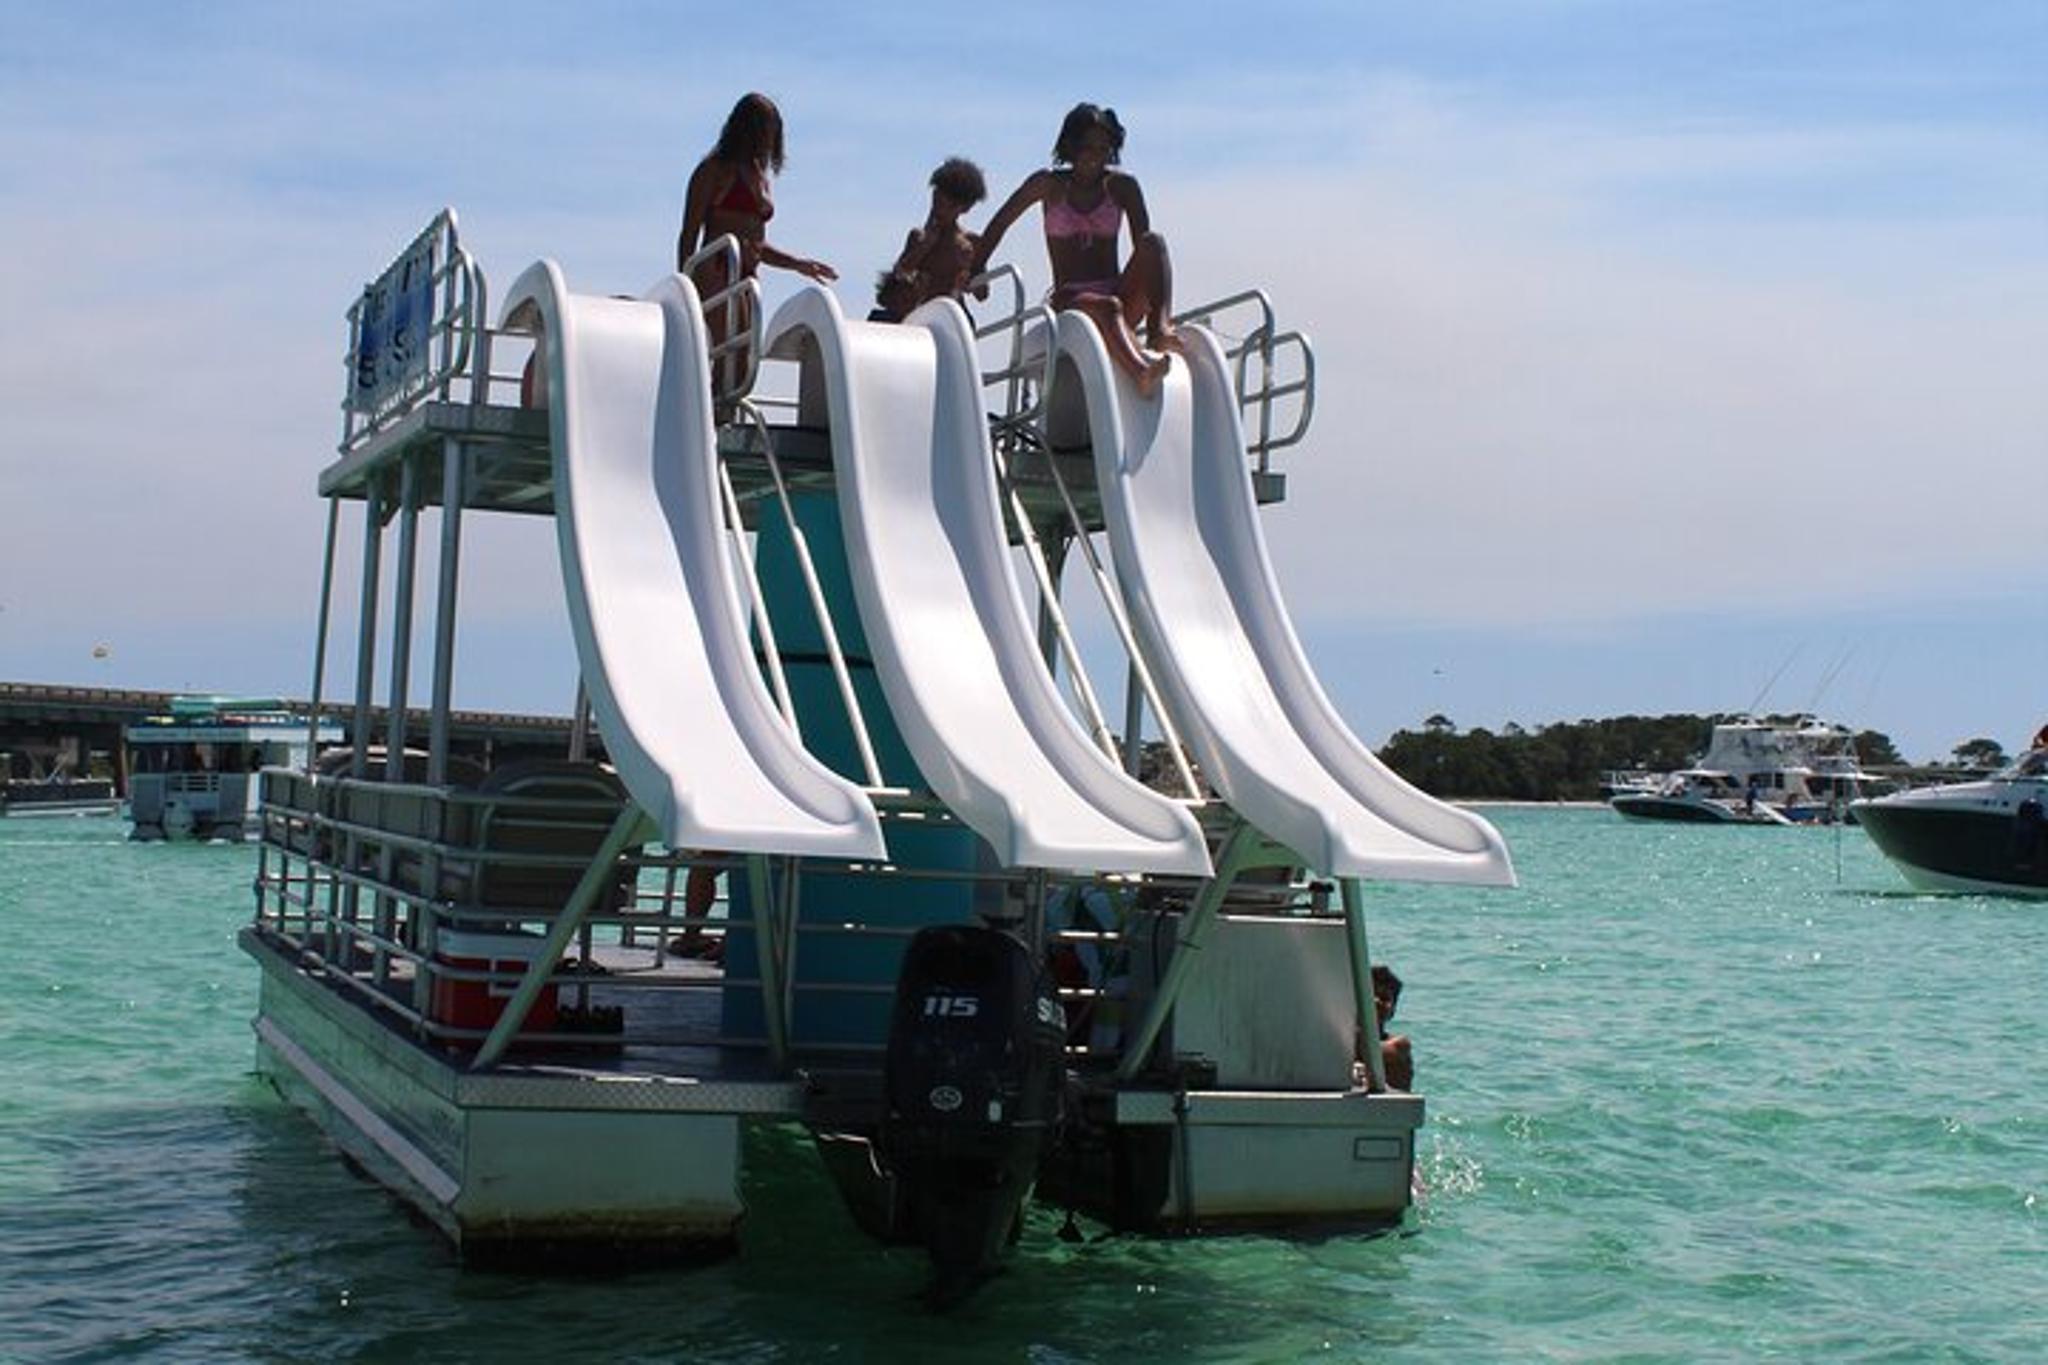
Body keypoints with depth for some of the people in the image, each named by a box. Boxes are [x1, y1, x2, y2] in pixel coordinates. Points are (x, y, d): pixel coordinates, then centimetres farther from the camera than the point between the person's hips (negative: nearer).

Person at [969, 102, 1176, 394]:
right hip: (1069, 300, -3)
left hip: (1119, 294, 3)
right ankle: (1142, 373, -69)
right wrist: (974, 272, 15)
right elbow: (1000, 223, 17)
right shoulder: (1049, 185, 6)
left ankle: (1160, 329, -45)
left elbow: (1144, 245, 2)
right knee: (1108, 307, -39)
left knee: (1153, 240, -25)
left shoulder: (1123, 186, 9)